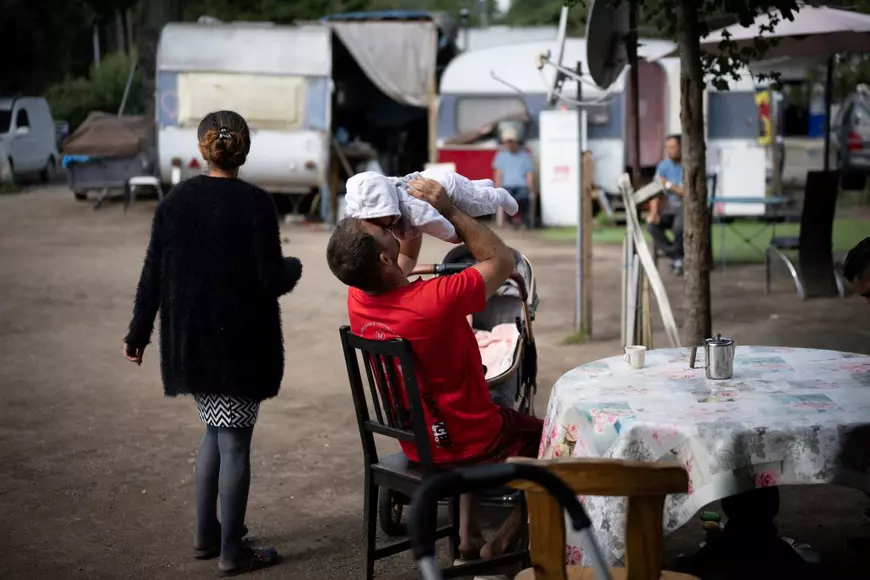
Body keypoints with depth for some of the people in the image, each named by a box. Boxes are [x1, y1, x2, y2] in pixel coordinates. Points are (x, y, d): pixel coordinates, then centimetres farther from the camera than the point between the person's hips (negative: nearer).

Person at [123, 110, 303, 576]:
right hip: (241, 343, -5)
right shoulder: (255, 204, -13)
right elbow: (271, 280, -14)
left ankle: (206, 534, 27)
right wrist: (294, 268, 8)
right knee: (234, 442, 4)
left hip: (190, 341, 5)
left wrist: (138, 334, 13)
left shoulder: (175, 201, 1)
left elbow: (153, 274, 3)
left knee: (215, 432, 21)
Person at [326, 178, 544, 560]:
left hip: (416, 446, 6)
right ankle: (503, 541, 17)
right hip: (472, 445, -6)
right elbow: (503, 260, -16)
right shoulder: (436, 300, -33)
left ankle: (467, 535, 29)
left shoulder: (357, 300, -13)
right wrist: (448, 211, -16)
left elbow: (403, 263, 10)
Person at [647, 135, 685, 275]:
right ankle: (677, 258, -13)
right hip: (669, 207, 5)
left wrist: (669, 185, -18)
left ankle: (676, 256, -7)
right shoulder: (663, 166, 6)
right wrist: (654, 212, -15)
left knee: (678, 226, -36)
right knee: (651, 225, -24)